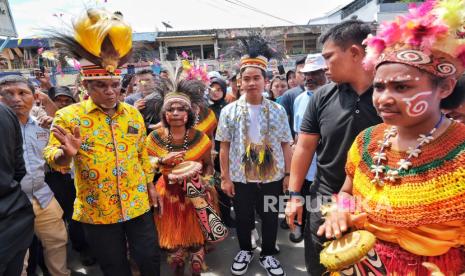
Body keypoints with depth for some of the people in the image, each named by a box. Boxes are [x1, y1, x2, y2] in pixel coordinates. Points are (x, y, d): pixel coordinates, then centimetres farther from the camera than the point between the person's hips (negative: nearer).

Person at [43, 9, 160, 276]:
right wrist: (66, 154, -36)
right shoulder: (68, 116, -8)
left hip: (138, 204, 2)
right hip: (97, 210, -2)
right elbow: (52, 156, -13)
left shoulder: (133, 114, 1)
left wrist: (150, 183, 12)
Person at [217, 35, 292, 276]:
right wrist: (225, 177, -4)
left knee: (270, 218, 15)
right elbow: (224, 147, -3)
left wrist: (288, 174, -1)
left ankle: (267, 254, 38)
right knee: (243, 218, 17)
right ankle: (245, 250, 42)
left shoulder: (277, 110, -2)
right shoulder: (229, 111, -5)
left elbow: (285, 145, 1)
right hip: (240, 177, 0)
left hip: (272, 176, 1)